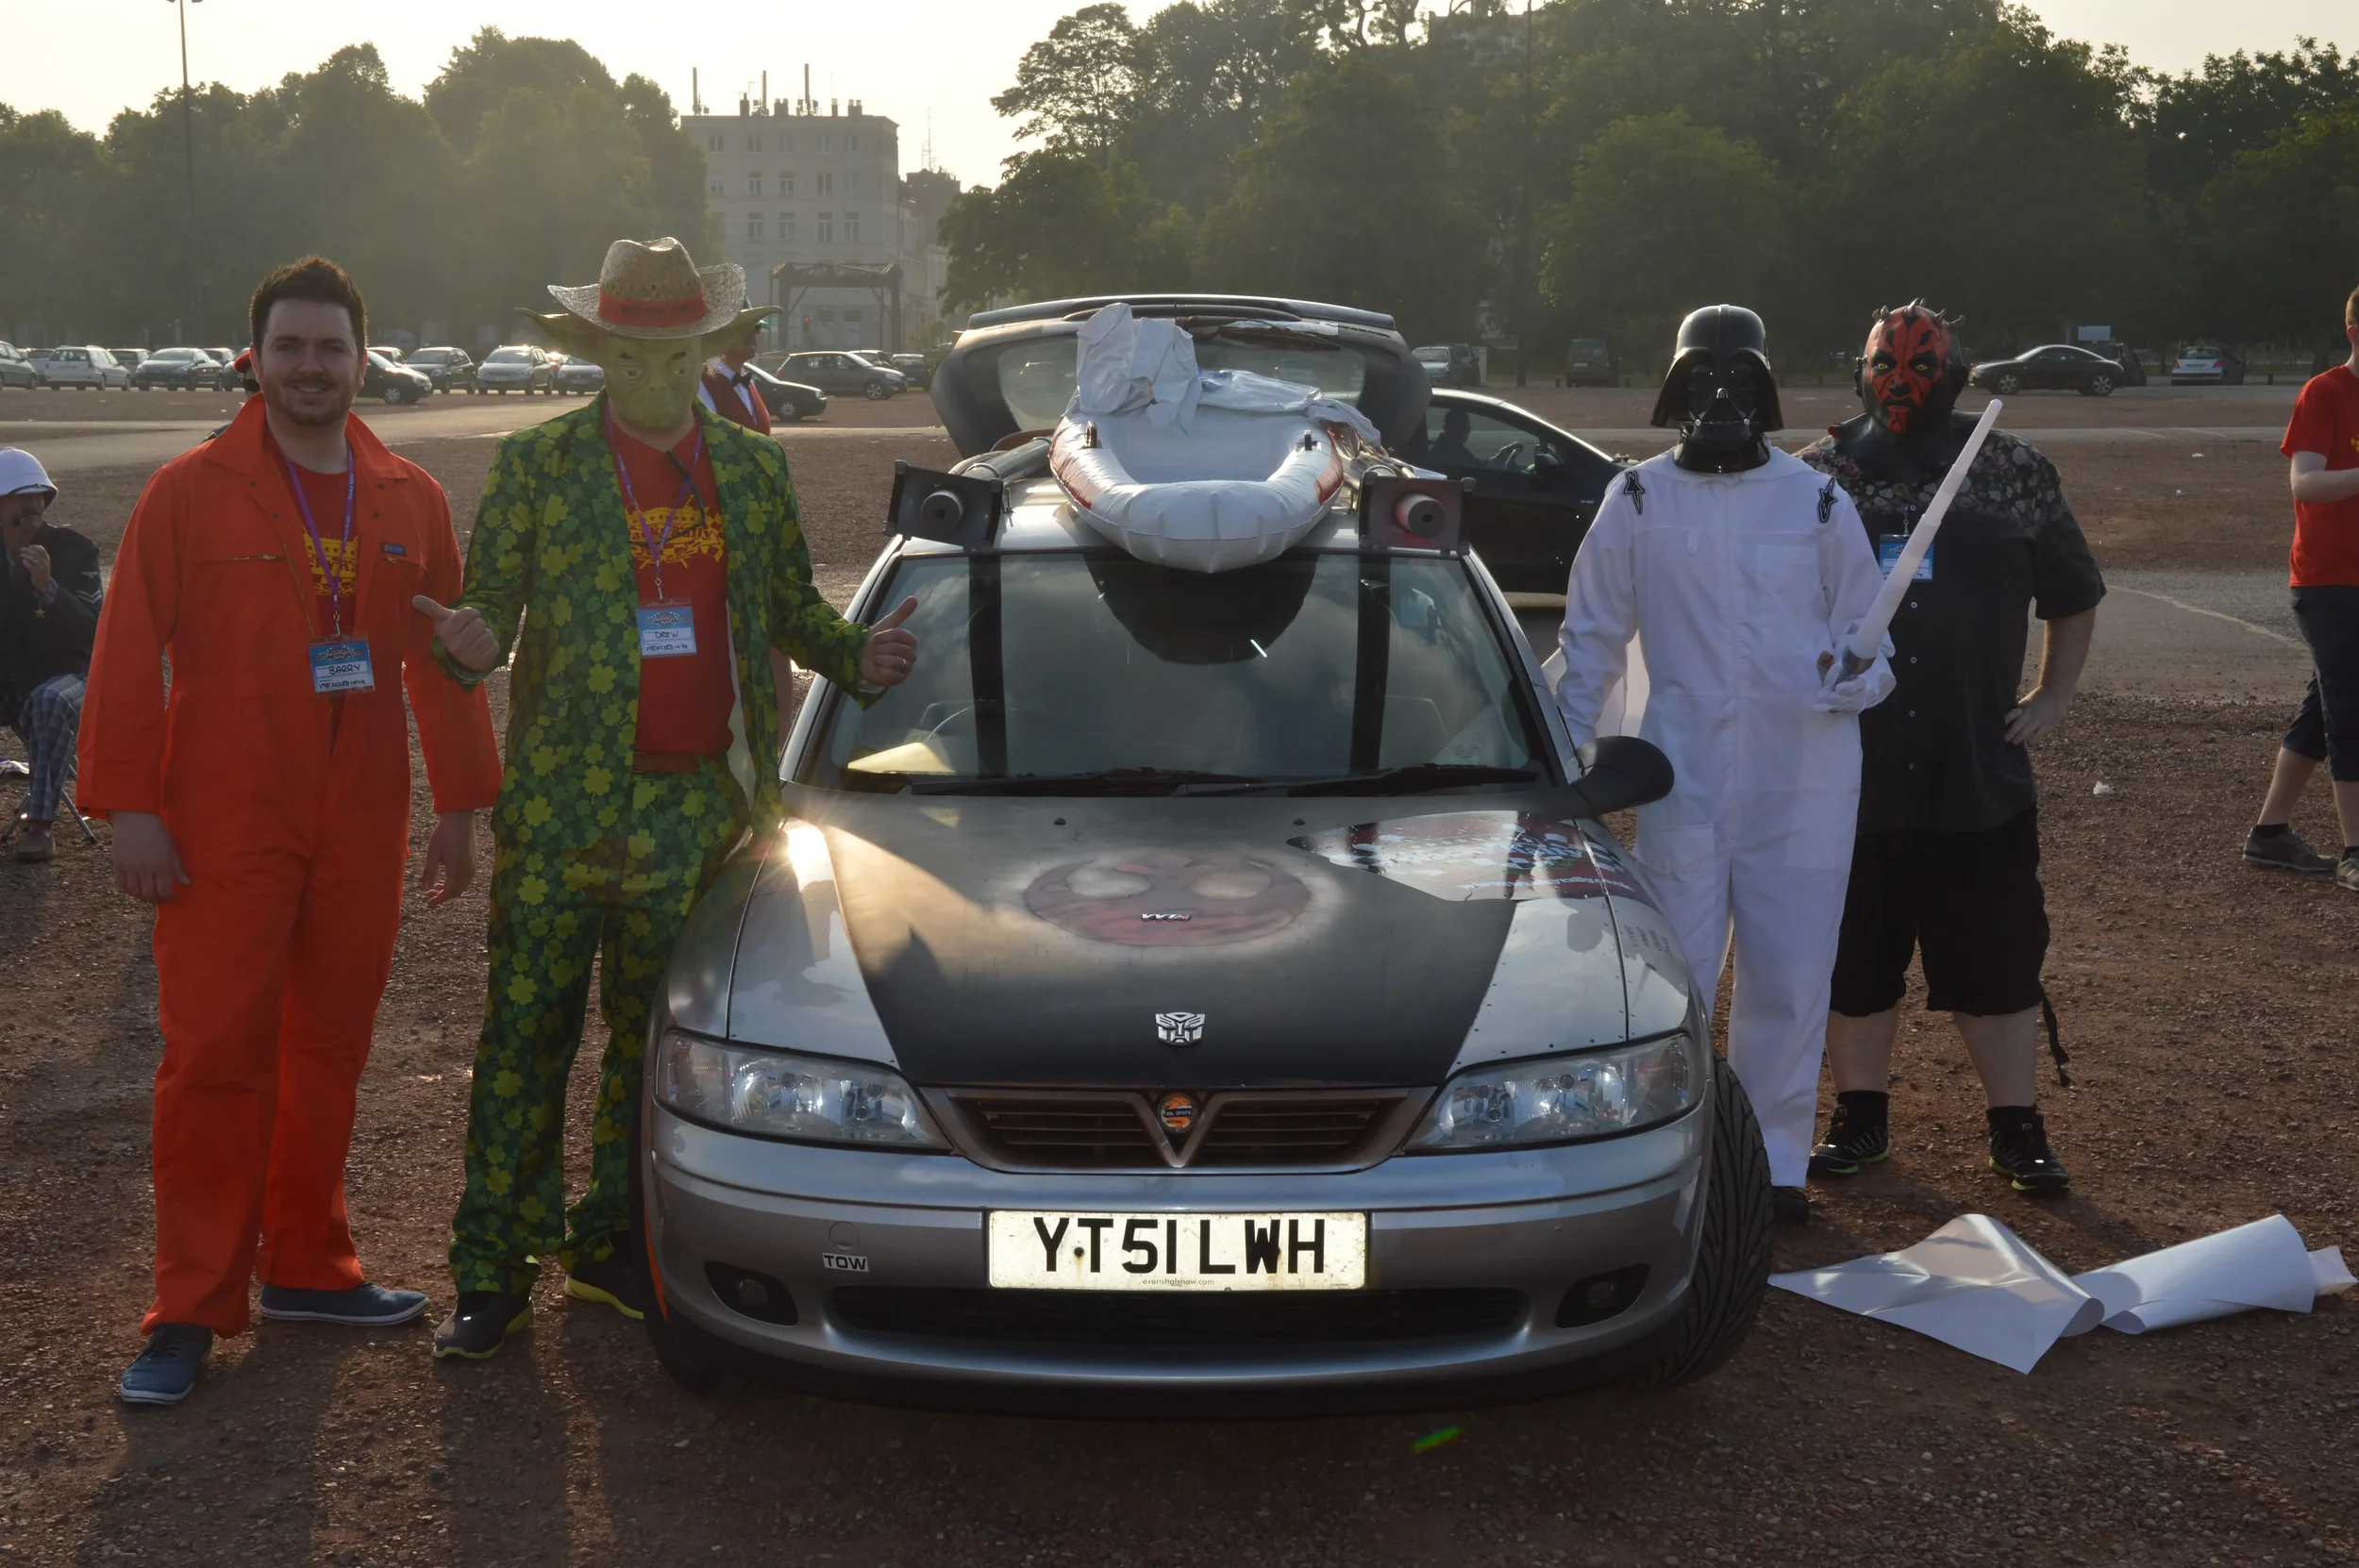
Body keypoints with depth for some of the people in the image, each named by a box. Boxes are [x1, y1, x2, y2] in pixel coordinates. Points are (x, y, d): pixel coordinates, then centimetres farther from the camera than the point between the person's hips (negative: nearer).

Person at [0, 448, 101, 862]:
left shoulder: (74, 550, -5)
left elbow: (94, 630, -15)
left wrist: (47, 586, -27)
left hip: (59, 675, -3)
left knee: (53, 701, -38)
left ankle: (40, 825, -35)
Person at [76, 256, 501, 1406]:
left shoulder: (410, 500, 8)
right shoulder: (189, 492, -3)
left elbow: (443, 662, 12)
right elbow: (128, 659, -5)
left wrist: (459, 805, 10)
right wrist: (130, 807, -10)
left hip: (359, 834, 4)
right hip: (222, 835, -4)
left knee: (329, 1051, 11)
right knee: (214, 1061, -2)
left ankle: (306, 1264, 25)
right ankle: (192, 1308, 6)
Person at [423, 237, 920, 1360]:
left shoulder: (754, 469, 11)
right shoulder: (536, 464, 2)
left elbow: (790, 605, 17)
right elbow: (489, 596, 3)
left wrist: (853, 655, -2)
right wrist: (472, 643, -20)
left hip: (700, 804, 3)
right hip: (562, 803, -3)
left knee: (654, 1041, 11)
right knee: (526, 1038, 0)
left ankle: (610, 1241, 25)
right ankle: (492, 1275, 8)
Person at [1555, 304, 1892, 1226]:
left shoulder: (1817, 501, 6)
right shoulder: (1639, 500, 6)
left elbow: (1866, 625, 11)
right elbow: (1592, 638, 11)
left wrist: (1860, 676, -12)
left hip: (1805, 779, 1)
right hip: (1685, 778, -1)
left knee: (1790, 978, 7)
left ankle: (1776, 1158, 20)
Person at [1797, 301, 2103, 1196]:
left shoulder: (2016, 478, 3)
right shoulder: (1817, 478, 1)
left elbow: (2073, 597, 16)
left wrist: (2054, 698, 10)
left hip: (1981, 774, 0)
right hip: (1851, 777, 0)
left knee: (1997, 956, 5)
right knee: (1853, 954, 10)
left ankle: (2017, 1128, 18)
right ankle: (1860, 1117, 26)